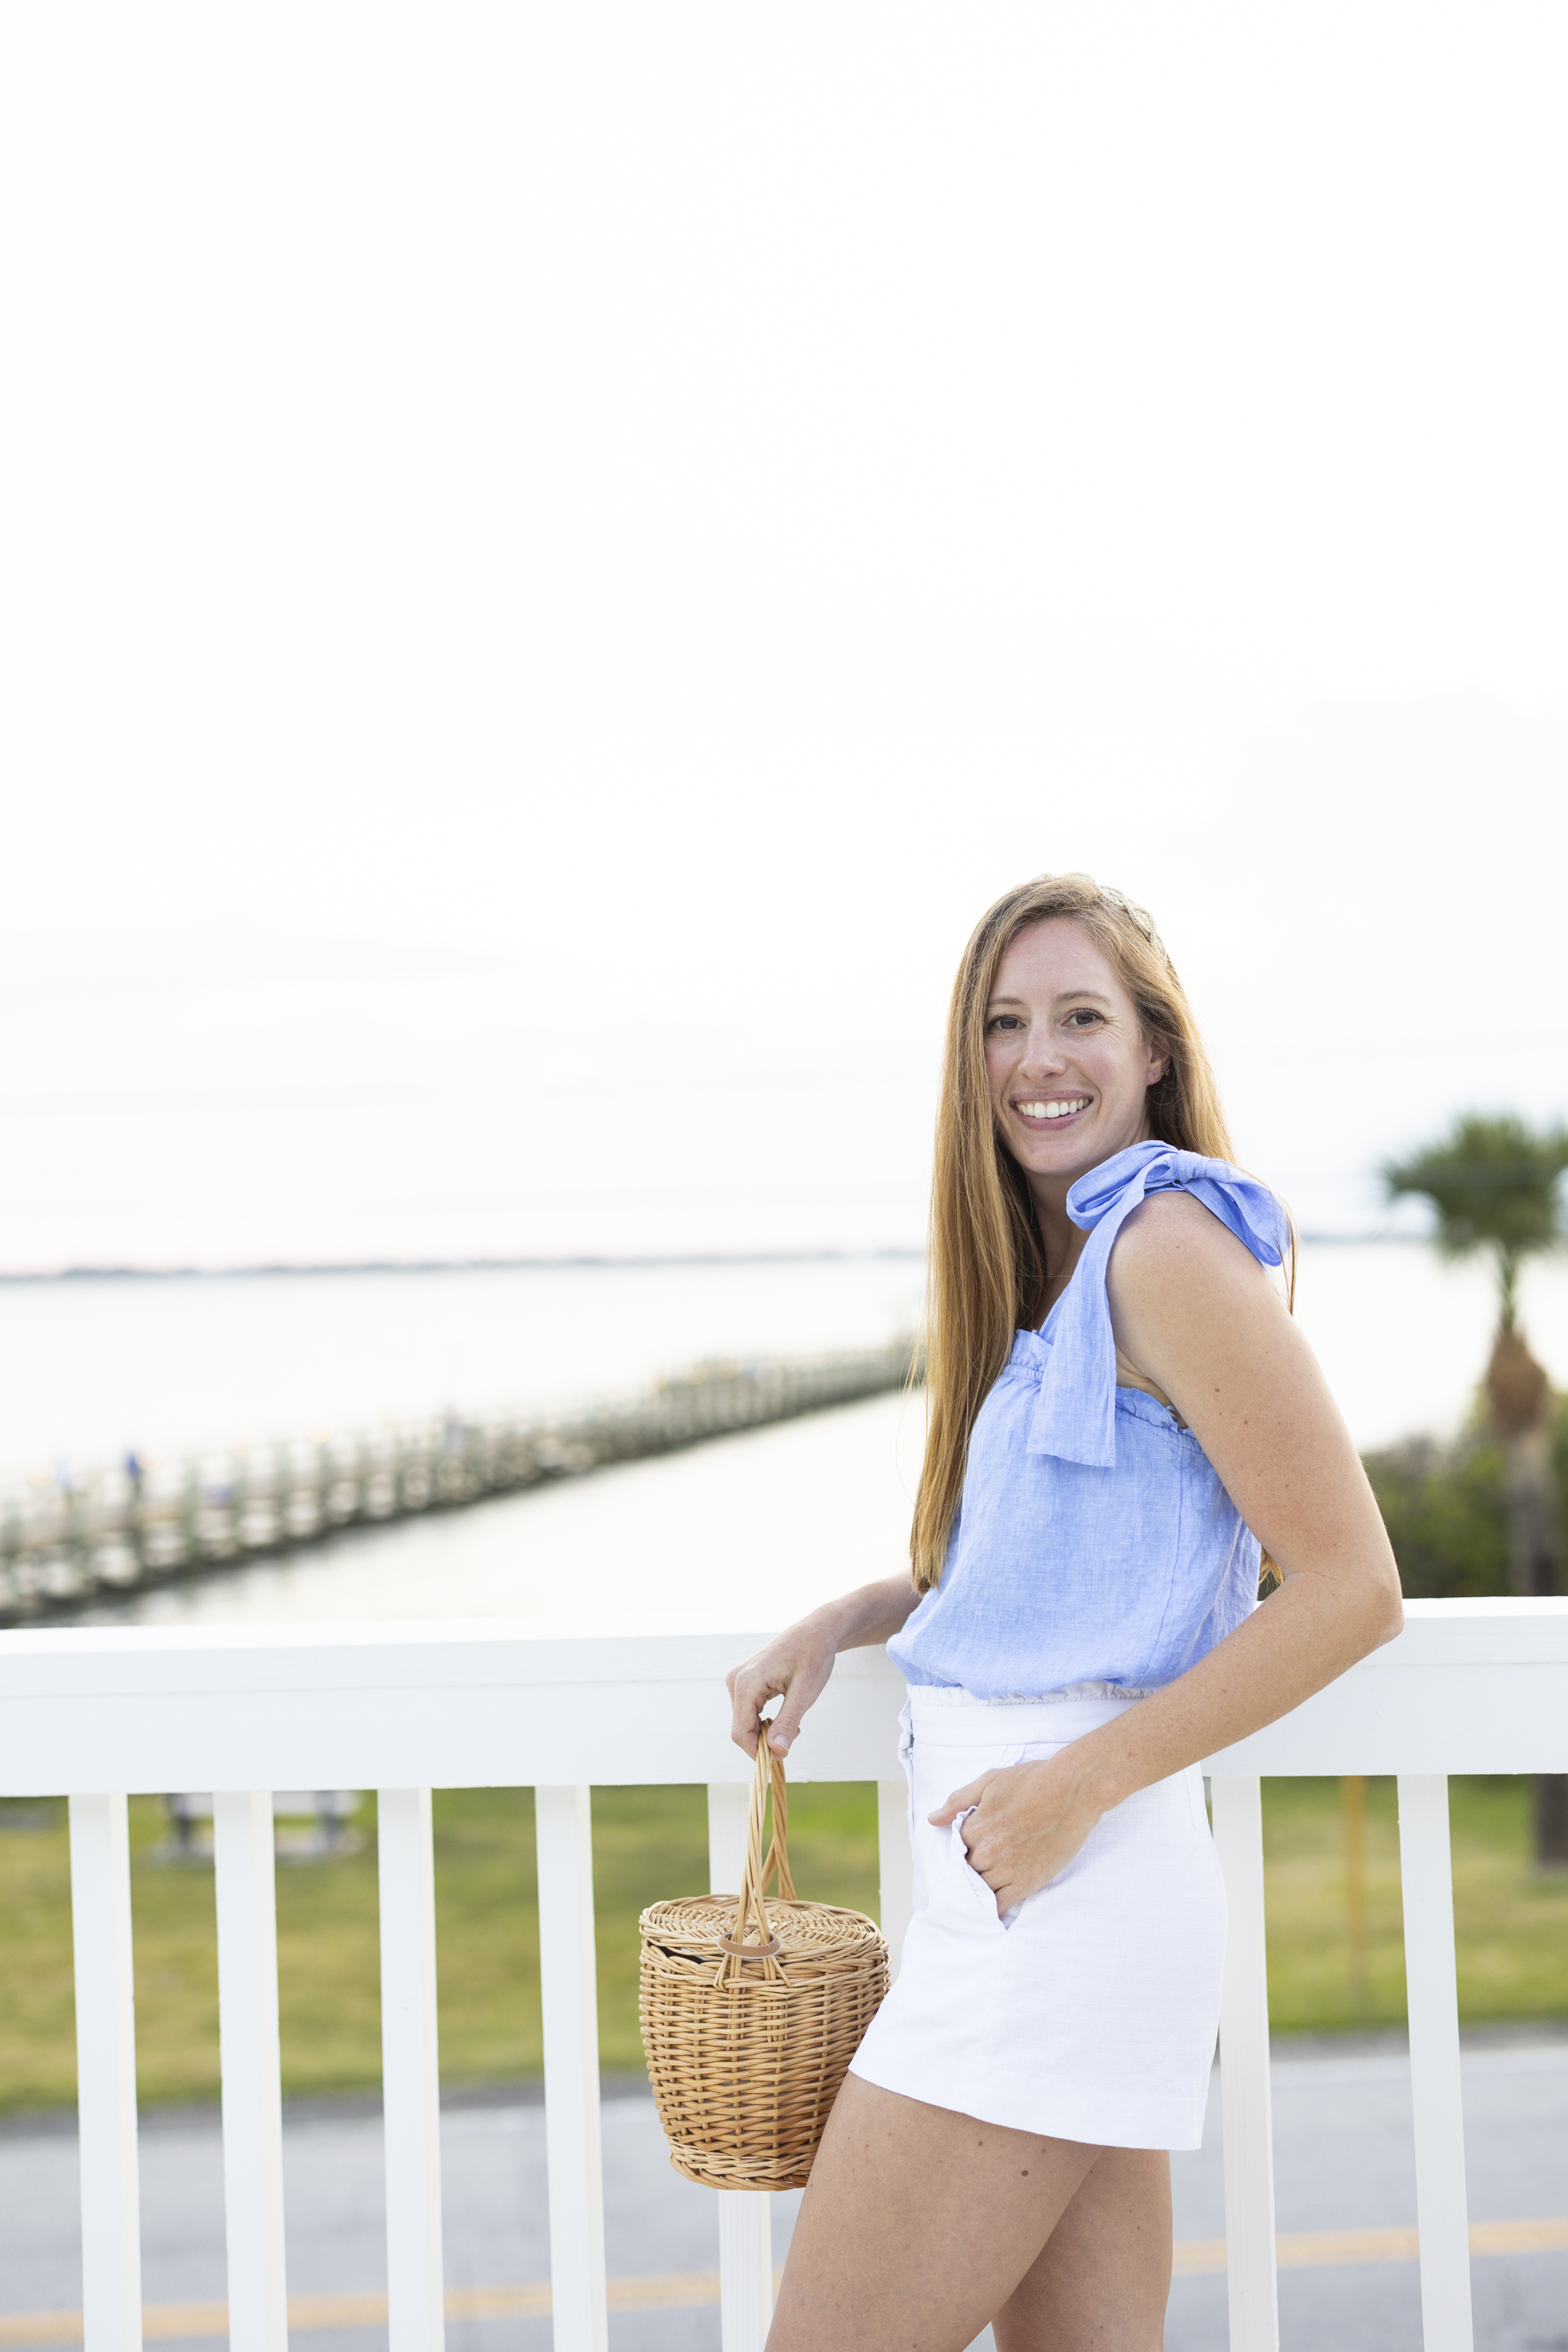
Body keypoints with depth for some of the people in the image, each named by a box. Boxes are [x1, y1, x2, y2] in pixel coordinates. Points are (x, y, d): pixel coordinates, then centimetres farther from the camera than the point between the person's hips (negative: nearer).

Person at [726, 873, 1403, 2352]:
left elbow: (1351, 1588, -15)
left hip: (1063, 1900, -10)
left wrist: (1078, 1784, -16)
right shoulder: (1057, 1264, 18)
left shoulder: (1172, 1247, -11)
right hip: (1042, 1907, 10)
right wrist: (847, 1620, 11)